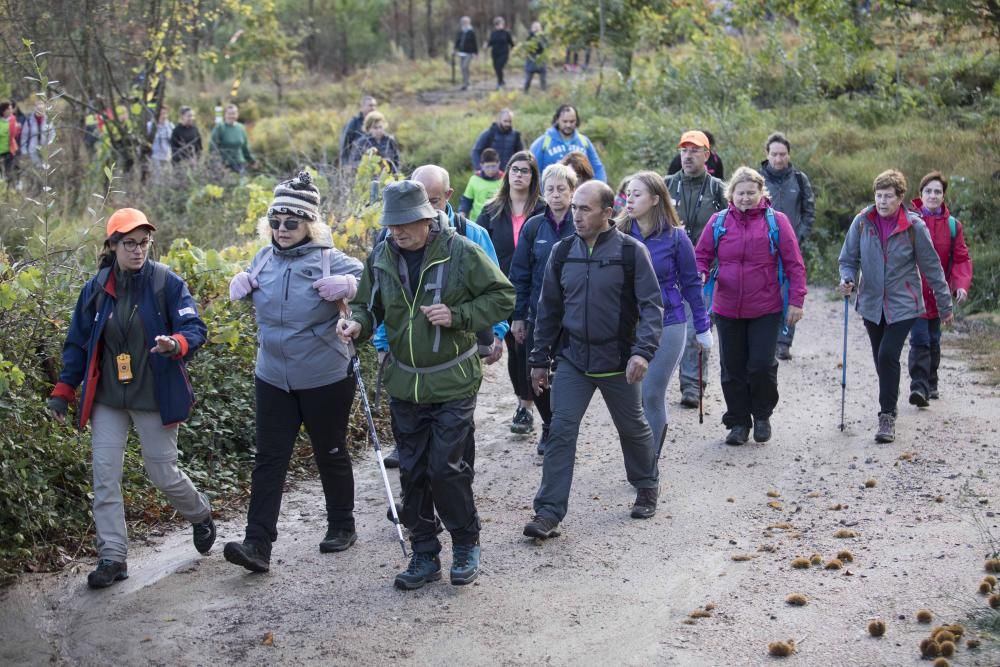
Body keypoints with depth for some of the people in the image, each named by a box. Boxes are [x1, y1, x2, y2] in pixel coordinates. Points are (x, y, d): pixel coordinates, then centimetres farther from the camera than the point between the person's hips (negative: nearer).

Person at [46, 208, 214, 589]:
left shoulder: (166, 283, -8)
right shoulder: (97, 288, 1)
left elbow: (194, 328, -12)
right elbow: (78, 342, 9)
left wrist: (177, 344, -35)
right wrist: (63, 392, 7)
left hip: (155, 397, -3)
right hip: (107, 400, 3)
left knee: (164, 475, 4)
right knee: (104, 476, -2)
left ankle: (201, 516, 34)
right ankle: (112, 558, 6)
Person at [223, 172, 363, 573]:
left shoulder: (329, 260, -11)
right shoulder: (265, 258, 4)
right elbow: (254, 294, 23)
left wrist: (347, 286, -31)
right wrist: (240, 284, 1)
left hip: (325, 380, -4)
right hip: (273, 379, 4)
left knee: (330, 454, 12)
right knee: (269, 460, -1)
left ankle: (342, 526, 32)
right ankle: (257, 544, -3)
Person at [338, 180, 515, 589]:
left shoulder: (461, 253, -11)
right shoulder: (381, 258, 1)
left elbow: (502, 297, -6)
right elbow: (368, 305, 14)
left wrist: (457, 315, -20)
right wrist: (358, 324, -10)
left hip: (452, 383, -5)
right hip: (404, 384, 5)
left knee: (447, 468, -6)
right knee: (412, 473, 10)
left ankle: (466, 545, 17)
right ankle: (424, 555, 22)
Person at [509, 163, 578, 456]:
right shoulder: (533, 227, 3)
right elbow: (520, 275, 6)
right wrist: (518, 316, 3)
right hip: (539, 316, 2)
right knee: (534, 375, 4)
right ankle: (549, 426, 28)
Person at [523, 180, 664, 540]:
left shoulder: (631, 251, -9)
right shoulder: (562, 252, 2)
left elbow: (651, 306, -11)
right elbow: (548, 308, 10)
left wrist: (642, 352, -25)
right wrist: (540, 359, 10)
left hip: (617, 362, -2)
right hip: (572, 359, 2)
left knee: (633, 428, 15)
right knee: (561, 431, -8)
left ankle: (647, 487, 41)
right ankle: (549, 512, -6)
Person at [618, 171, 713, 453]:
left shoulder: (675, 237, -6)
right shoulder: (619, 234, -1)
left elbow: (691, 283, 2)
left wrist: (702, 327, 4)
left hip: (667, 325, -3)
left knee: (652, 395, -2)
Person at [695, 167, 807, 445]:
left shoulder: (776, 221, -3)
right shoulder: (718, 222, 2)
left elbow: (794, 264, -1)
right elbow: (702, 255, 9)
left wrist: (796, 301, -5)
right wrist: (700, 274, -13)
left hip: (766, 310, -2)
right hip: (727, 309, 2)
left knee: (762, 365, -5)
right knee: (733, 369, 8)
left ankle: (762, 416, 20)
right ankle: (738, 422, 23)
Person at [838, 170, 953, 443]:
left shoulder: (914, 227, -10)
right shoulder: (862, 221, -5)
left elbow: (932, 267, -1)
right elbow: (849, 259, 5)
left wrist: (945, 306, 3)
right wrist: (847, 279, -18)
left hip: (903, 305, -3)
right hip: (872, 304, 3)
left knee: (888, 356, -16)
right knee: (881, 359, 14)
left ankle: (887, 416, -7)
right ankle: (891, 396, 40)